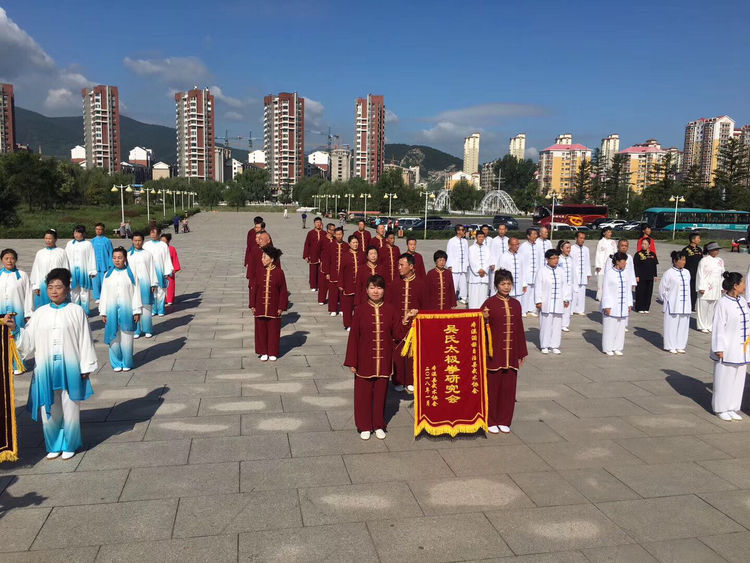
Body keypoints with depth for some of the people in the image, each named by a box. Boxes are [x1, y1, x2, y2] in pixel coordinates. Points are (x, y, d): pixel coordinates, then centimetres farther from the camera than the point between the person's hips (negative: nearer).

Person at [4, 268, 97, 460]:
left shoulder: (76, 311, -3)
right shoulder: (40, 313, 5)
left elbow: (85, 341, -2)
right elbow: (29, 341, 6)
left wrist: (86, 367, -3)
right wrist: (14, 329, -9)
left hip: (70, 368, -2)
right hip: (46, 370, 3)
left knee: (70, 409, 7)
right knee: (48, 410, 9)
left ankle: (69, 446, 24)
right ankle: (53, 446, 27)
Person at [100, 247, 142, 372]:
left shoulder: (131, 274, 1)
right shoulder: (108, 275, 8)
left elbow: (136, 293, 0)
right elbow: (104, 295, 9)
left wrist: (137, 311, -4)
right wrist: (103, 313, 4)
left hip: (126, 309, -2)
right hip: (111, 310, 2)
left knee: (126, 338, 3)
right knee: (113, 338, 4)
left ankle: (127, 363, 14)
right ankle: (116, 363, 16)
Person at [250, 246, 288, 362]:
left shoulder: (279, 272, -7)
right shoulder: (260, 272, 1)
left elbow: (283, 291, -5)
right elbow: (255, 289, 5)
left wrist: (281, 307, -8)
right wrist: (253, 305, 1)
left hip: (274, 308, -3)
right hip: (260, 307, 3)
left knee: (274, 330, 7)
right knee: (261, 330, 8)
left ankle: (273, 353, 20)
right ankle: (264, 353, 21)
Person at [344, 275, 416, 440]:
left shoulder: (390, 310, 0)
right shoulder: (360, 310, -6)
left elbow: (397, 335, 0)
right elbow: (353, 337, -5)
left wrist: (405, 319, -14)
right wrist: (352, 362, -6)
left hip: (384, 361, 2)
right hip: (365, 361, -2)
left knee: (381, 392, 12)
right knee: (363, 393, 7)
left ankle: (379, 425, 29)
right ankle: (364, 427, 24)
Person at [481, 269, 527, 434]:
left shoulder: (516, 304, 7)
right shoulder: (489, 303, -6)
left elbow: (519, 329, 12)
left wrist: (522, 352, 12)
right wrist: (485, 319, -26)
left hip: (511, 353, 4)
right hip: (494, 353, -4)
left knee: (508, 386, 8)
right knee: (492, 386, 4)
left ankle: (504, 421, 22)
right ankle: (491, 421, 17)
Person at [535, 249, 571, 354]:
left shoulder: (560, 272, 9)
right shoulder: (542, 271, -5)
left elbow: (565, 286, 15)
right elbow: (538, 287, -6)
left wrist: (566, 299, 9)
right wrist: (538, 301, -9)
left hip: (558, 304, 4)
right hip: (546, 304, -4)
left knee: (557, 325, 7)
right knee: (545, 324, 1)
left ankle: (554, 346, 17)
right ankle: (544, 346, 12)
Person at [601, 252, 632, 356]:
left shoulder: (625, 272, 6)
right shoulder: (609, 273, -9)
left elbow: (628, 289, 12)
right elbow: (605, 290, -9)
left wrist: (629, 304, 9)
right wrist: (607, 306, -12)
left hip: (623, 306, 5)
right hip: (611, 306, -5)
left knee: (621, 327, 9)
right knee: (610, 327, 1)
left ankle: (617, 348, 20)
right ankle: (608, 348, 13)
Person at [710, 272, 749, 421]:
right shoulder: (722, 303, -14)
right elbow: (718, 327, -14)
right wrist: (719, 349, -16)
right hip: (727, 350, -7)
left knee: (738, 378, 13)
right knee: (724, 378, 3)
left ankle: (732, 408, 24)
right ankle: (721, 409, 16)